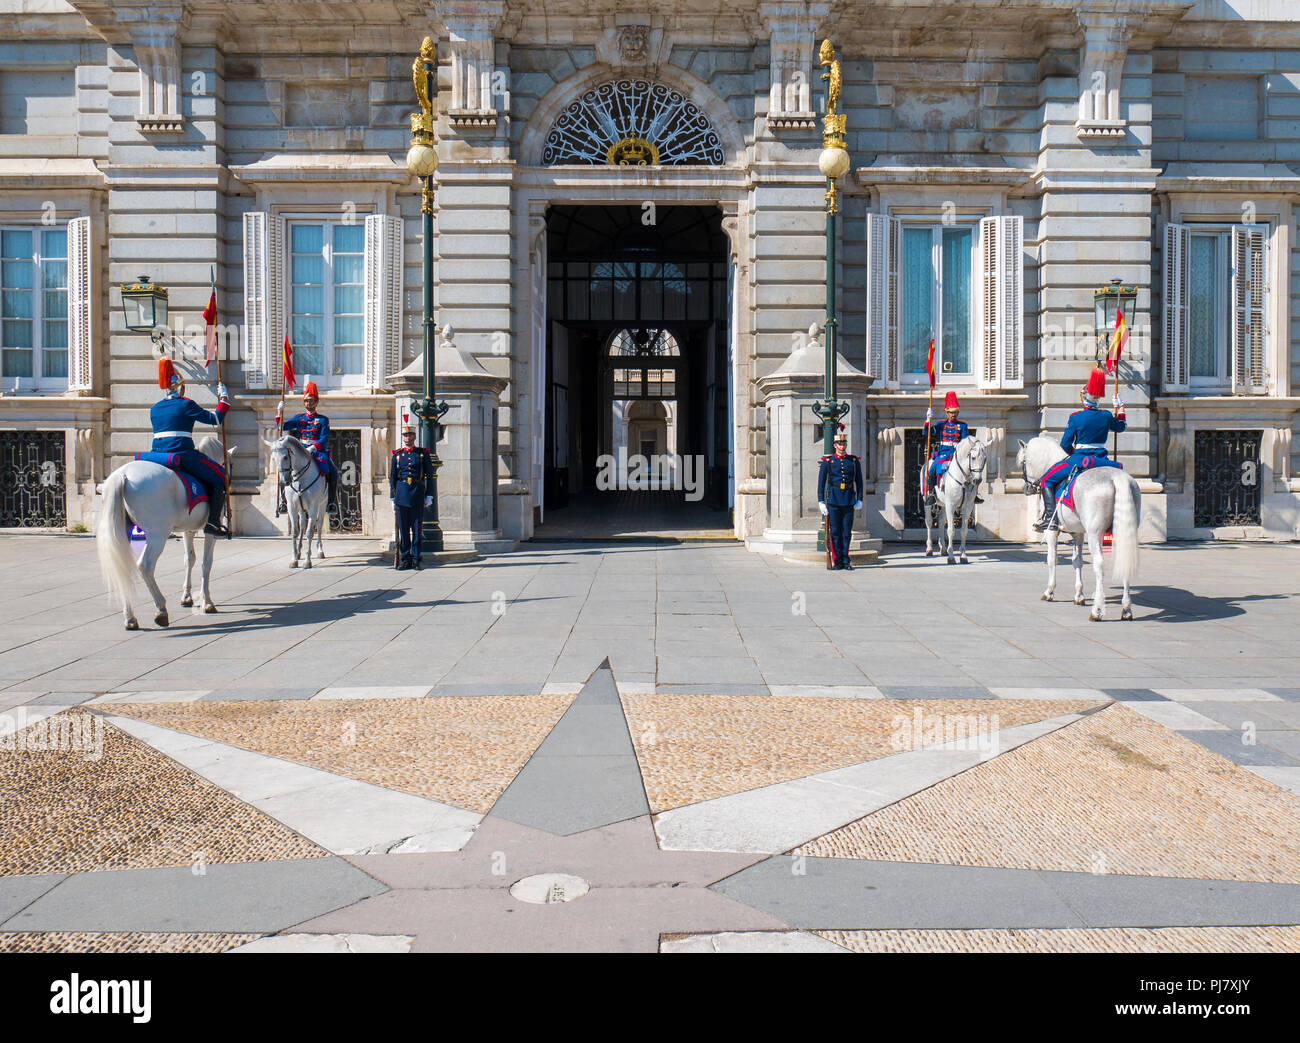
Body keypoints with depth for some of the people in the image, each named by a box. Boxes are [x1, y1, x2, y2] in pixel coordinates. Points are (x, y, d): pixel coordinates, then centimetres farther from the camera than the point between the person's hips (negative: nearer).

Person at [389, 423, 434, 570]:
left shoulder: (423, 453, 6)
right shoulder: (397, 454, 10)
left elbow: (430, 475, 6)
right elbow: (392, 477, 12)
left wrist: (429, 496, 0)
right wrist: (393, 497, 6)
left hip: (418, 493, -1)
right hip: (401, 493, 2)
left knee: (417, 528, -1)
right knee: (403, 528, 3)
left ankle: (416, 559, 5)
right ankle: (405, 559, 10)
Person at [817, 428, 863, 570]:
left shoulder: (854, 461, 7)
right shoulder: (827, 461, 2)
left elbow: (859, 482, 11)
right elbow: (821, 482, 2)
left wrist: (859, 500, 4)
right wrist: (821, 501, -4)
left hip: (849, 500, 1)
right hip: (833, 499, -1)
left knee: (847, 531, 4)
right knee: (835, 531, 0)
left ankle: (845, 561, 11)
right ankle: (837, 561, 8)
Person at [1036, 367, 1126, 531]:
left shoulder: (1075, 417, -9)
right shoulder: (1107, 416, 3)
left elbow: (1065, 444, -6)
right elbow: (1121, 426, 26)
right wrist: (1120, 407, 42)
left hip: (1079, 461, -5)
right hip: (1101, 460, 5)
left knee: (1046, 480, 6)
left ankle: (1050, 518, -10)